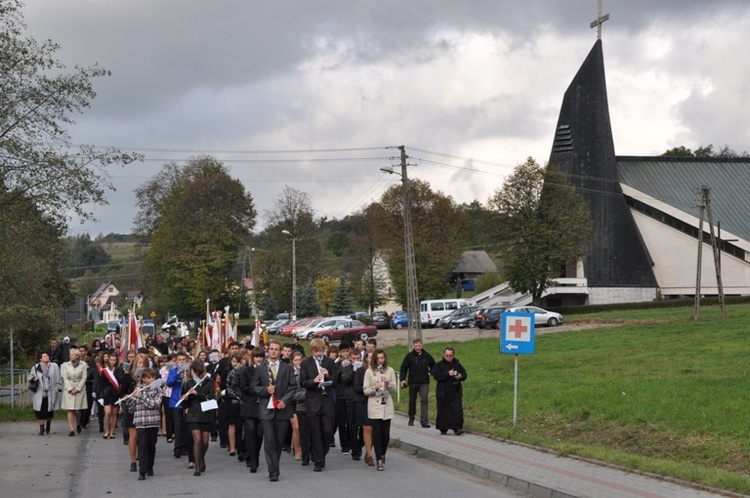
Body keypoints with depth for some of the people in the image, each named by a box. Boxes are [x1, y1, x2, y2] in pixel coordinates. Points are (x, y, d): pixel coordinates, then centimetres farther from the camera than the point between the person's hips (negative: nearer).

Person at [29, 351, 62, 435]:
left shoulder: (54, 366, 3)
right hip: (39, 393, 0)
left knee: (49, 411, 7)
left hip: (51, 393, 0)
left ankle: (48, 425, 31)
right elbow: (30, 377, 14)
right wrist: (34, 379, -8)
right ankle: (41, 428, 7)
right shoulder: (35, 368, 5)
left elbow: (59, 378, 5)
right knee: (40, 411, -3)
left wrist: (58, 388, -2)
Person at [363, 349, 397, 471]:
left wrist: (388, 383, -12)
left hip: (387, 407, 2)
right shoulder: (369, 372, 1)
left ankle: (382, 455, 24)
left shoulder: (390, 371, 7)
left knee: (386, 433, 1)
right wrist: (375, 388, -18)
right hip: (374, 407, -2)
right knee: (377, 433, -5)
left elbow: (395, 389, 6)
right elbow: (365, 390, 0)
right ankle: (379, 460, -1)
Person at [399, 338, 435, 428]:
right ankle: (411, 418, 29)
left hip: (424, 382, 0)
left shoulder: (427, 356, 6)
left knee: (424, 400, -11)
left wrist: (430, 372, 5)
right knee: (412, 400, 11)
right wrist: (403, 379, -8)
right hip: (413, 382, 0)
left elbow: (433, 365, 23)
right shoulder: (409, 356, -1)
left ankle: (424, 420, -15)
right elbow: (403, 368, 1)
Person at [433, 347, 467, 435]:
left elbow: (464, 374, 18)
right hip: (443, 393, -2)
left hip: (455, 392, 2)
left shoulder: (457, 364, 13)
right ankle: (443, 429, 12)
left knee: (457, 410, -9)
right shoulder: (439, 365, 1)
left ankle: (457, 428, -10)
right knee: (443, 411, 1)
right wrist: (448, 374, -21)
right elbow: (436, 375, -14)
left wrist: (461, 376, -6)